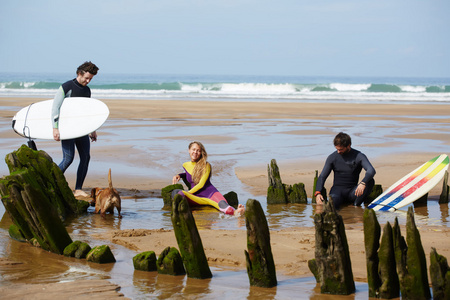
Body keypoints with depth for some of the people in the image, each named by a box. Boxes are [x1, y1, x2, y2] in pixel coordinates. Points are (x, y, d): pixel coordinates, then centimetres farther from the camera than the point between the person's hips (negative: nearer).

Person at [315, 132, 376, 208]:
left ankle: (356, 205, -26)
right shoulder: (332, 157, 4)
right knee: (333, 199, -38)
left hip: (352, 191, 1)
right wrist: (318, 193, -14)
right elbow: (322, 177, 5)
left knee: (370, 181, -28)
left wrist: (362, 183, -40)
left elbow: (371, 171, -19)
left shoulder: (358, 156, -3)